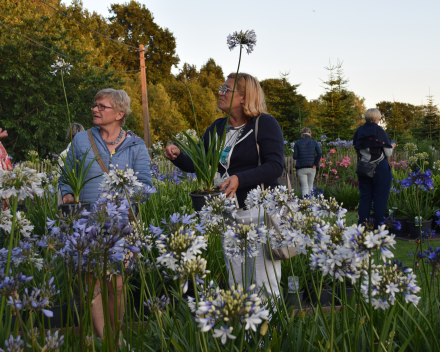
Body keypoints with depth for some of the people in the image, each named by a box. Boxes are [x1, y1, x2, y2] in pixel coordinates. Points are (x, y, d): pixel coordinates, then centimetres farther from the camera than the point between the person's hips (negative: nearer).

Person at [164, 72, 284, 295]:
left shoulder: (264, 124, -7)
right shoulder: (217, 128, 12)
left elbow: (276, 166, -17)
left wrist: (240, 179, -30)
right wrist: (178, 157, -6)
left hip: (261, 210, -6)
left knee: (265, 283, -2)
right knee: (236, 283, 14)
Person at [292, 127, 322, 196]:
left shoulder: (297, 143, 1)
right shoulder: (314, 142, 3)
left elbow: (295, 156, -3)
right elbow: (319, 153, -10)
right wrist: (315, 164, -4)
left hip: (301, 168, -1)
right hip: (312, 168, 1)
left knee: (304, 187, -1)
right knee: (310, 186, 14)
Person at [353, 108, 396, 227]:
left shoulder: (358, 132, 3)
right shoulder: (379, 131, -10)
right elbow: (388, 153, -7)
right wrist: (392, 146, 13)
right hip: (380, 168, -4)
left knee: (365, 197, 10)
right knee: (380, 198, 2)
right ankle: (378, 226, 3)